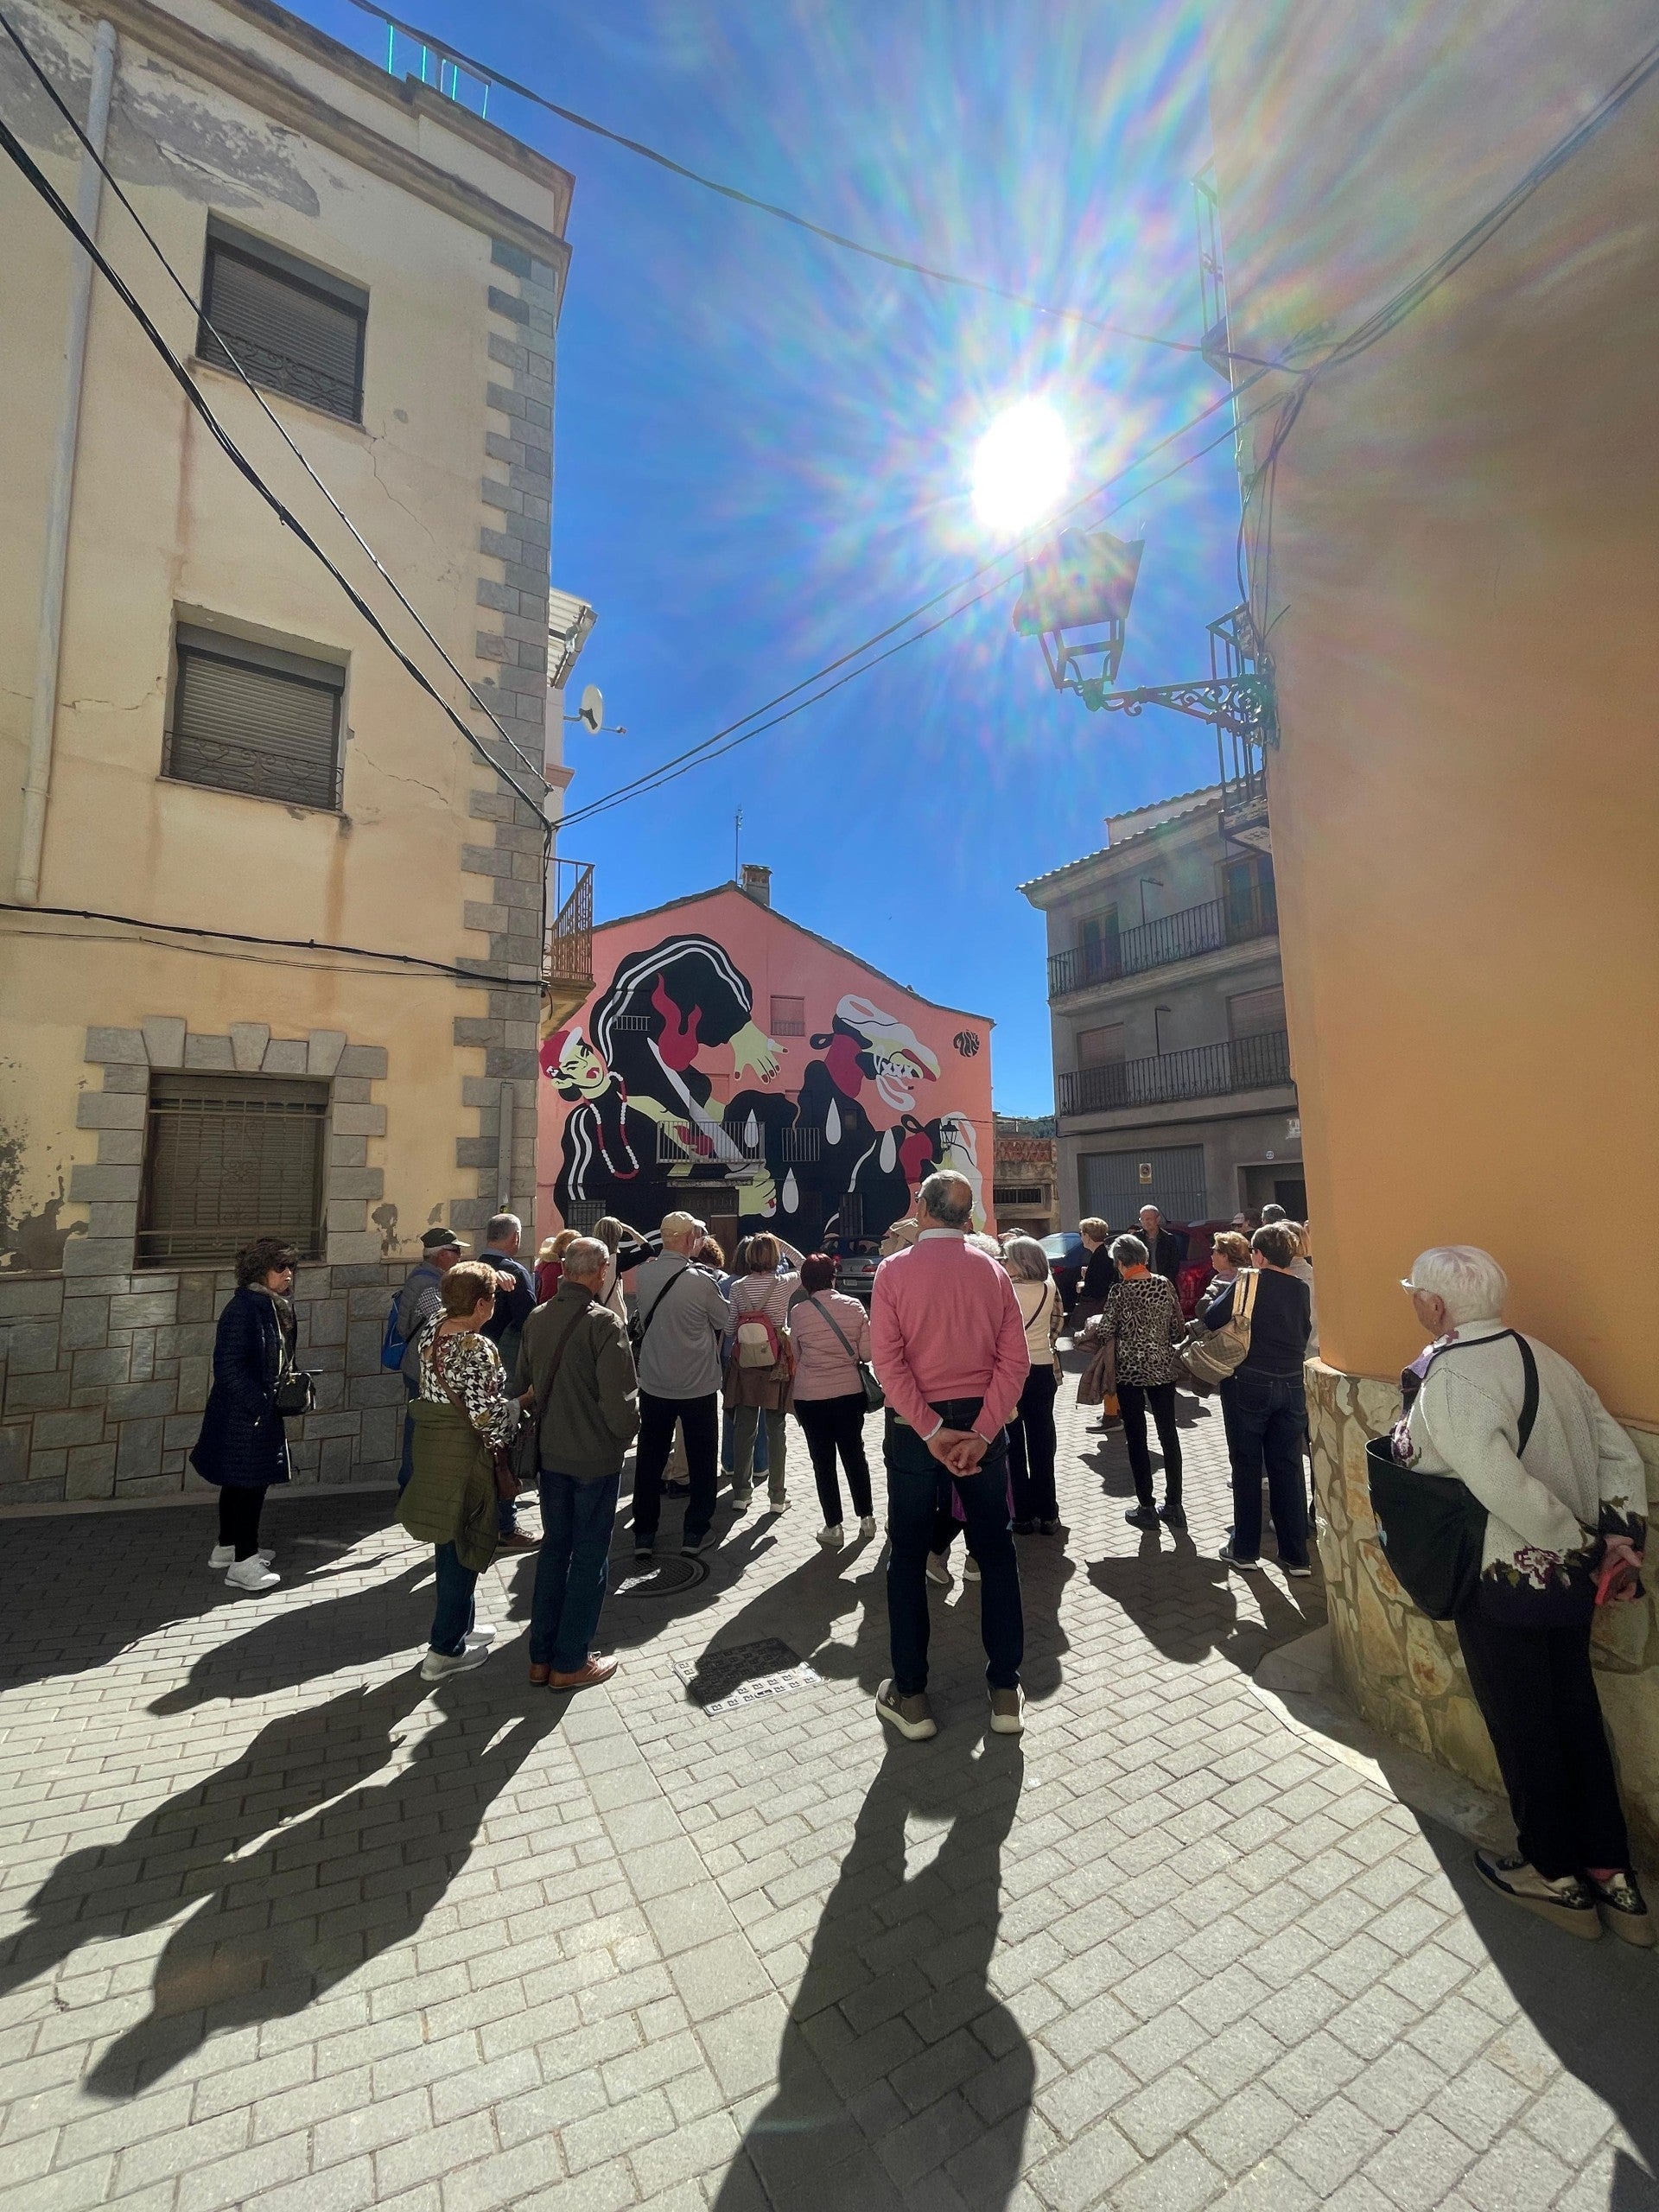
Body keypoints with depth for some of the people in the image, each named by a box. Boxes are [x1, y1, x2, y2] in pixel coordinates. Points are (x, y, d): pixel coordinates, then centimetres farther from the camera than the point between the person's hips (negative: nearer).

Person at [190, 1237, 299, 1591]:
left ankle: (226, 1547, 36)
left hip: (262, 1408, 10)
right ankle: (243, 1563, 8)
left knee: (239, 1482, 21)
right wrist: (260, 1404, -22)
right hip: (243, 1414, -10)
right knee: (249, 1482, -2)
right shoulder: (243, 1308, -22)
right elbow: (229, 1366, -23)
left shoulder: (273, 1305, 6)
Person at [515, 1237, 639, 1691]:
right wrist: (626, 1433, -4)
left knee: (554, 1548, 19)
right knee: (589, 1557, 9)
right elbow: (618, 1398, -23)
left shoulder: (537, 1318, -1)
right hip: (596, 1456, -6)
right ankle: (570, 1664, 21)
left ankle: (541, 1658, 29)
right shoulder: (605, 1323, -22)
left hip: (550, 1452, 6)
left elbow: (522, 1382, 8)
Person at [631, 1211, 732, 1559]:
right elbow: (726, 1318, -6)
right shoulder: (700, 1280, -21)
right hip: (698, 1386, -3)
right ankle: (695, 1533, 21)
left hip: (653, 1384, 4)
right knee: (700, 1461, 13)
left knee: (650, 1460, 15)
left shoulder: (644, 1274, -7)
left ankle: (644, 1534, 22)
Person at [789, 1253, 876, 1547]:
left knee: (823, 1460, 10)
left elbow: (795, 1354, 1)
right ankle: (866, 1517, 29)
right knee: (854, 1453, 18)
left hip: (811, 1396, -2)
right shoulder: (854, 1306, -5)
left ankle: (833, 1527, 16)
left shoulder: (798, 1311, -10)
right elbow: (867, 1352, -5)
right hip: (850, 1391, 2)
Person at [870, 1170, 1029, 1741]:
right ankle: (1005, 1692, 26)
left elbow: (889, 1361, -17)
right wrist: (979, 1433, -13)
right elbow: (1015, 1360, -9)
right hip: (981, 1422, 2)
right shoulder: (992, 1271, -2)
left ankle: (910, 1697, 22)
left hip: (914, 1426, -2)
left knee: (908, 1557, 13)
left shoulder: (893, 1270, -9)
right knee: (996, 1552, 16)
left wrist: (932, 1431, -15)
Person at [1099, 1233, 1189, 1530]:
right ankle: (1173, 1506, 21)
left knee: (1136, 1439, 6)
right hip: (1163, 1368, 4)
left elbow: (1106, 1332, -13)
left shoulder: (1120, 1291, -15)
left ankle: (1146, 1508, 14)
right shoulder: (1165, 1284, -3)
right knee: (1169, 1435, 14)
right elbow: (1179, 1329, 2)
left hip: (1130, 1370, -4)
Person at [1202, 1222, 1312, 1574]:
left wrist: (1228, 1295, 6)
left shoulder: (1249, 1284, -12)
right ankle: (1296, 1555, 17)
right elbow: (1305, 1332, 13)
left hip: (1249, 1385, -4)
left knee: (1247, 1467, 7)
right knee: (1288, 1469, 11)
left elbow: (1211, 1318, -11)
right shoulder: (1301, 1290, 3)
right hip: (1291, 1386, 4)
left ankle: (1244, 1549, 18)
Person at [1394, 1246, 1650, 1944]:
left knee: (1523, 1728, 15)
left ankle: (1555, 1875, 35)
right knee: (1575, 1716, 22)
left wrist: (1582, 1547, -12)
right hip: (1567, 1580, 7)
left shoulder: (1447, 1382, -25)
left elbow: (1505, 1489, -28)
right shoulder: (1539, 1356, -1)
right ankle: (1612, 1875, 37)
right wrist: (1619, 1541, -1)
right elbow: (1619, 1451, 1)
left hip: (1505, 1584, -7)